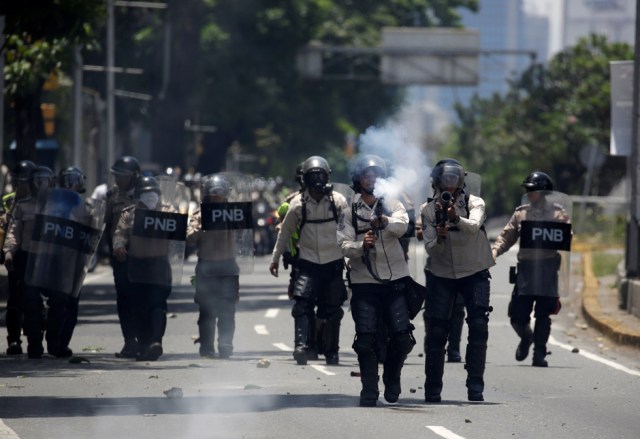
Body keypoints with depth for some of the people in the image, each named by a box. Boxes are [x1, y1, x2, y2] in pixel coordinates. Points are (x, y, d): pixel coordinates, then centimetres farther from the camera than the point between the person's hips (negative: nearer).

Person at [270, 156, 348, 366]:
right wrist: (275, 258, 14)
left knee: (332, 311, 6)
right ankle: (301, 346, -22)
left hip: (334, 262, 0)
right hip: (308, 262, 0)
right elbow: (286, 231, 10)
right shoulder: (298, 203, -1)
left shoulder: (338, 201, -3)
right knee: (302, 305, -17)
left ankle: (332, 352, 18)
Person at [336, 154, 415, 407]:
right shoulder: (350, 213, 9)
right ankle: (369, 392, 0)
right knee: (366, 340, -6)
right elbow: (344, 246, -2)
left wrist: (386, 222, -35)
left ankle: (391, 377, 20)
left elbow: (402, 225, -13)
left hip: (395, 281, 0)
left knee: (402, 338, -4)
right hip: (364, 282, 0)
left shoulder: (392, 206, 9)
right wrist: (361, 245, -23)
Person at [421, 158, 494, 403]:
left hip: (474, 274, -1)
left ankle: (475, 385, -11)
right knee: (436, 330, -2)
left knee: (479, 326, -15)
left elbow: (474, 227, -27)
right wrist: (439, 238, -29)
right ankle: (433, 389, 7)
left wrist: (456, 218, -47)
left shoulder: (474, 204, -4)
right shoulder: (429, 210, 0)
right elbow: (430, 249, -6)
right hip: (442, 275, 1)